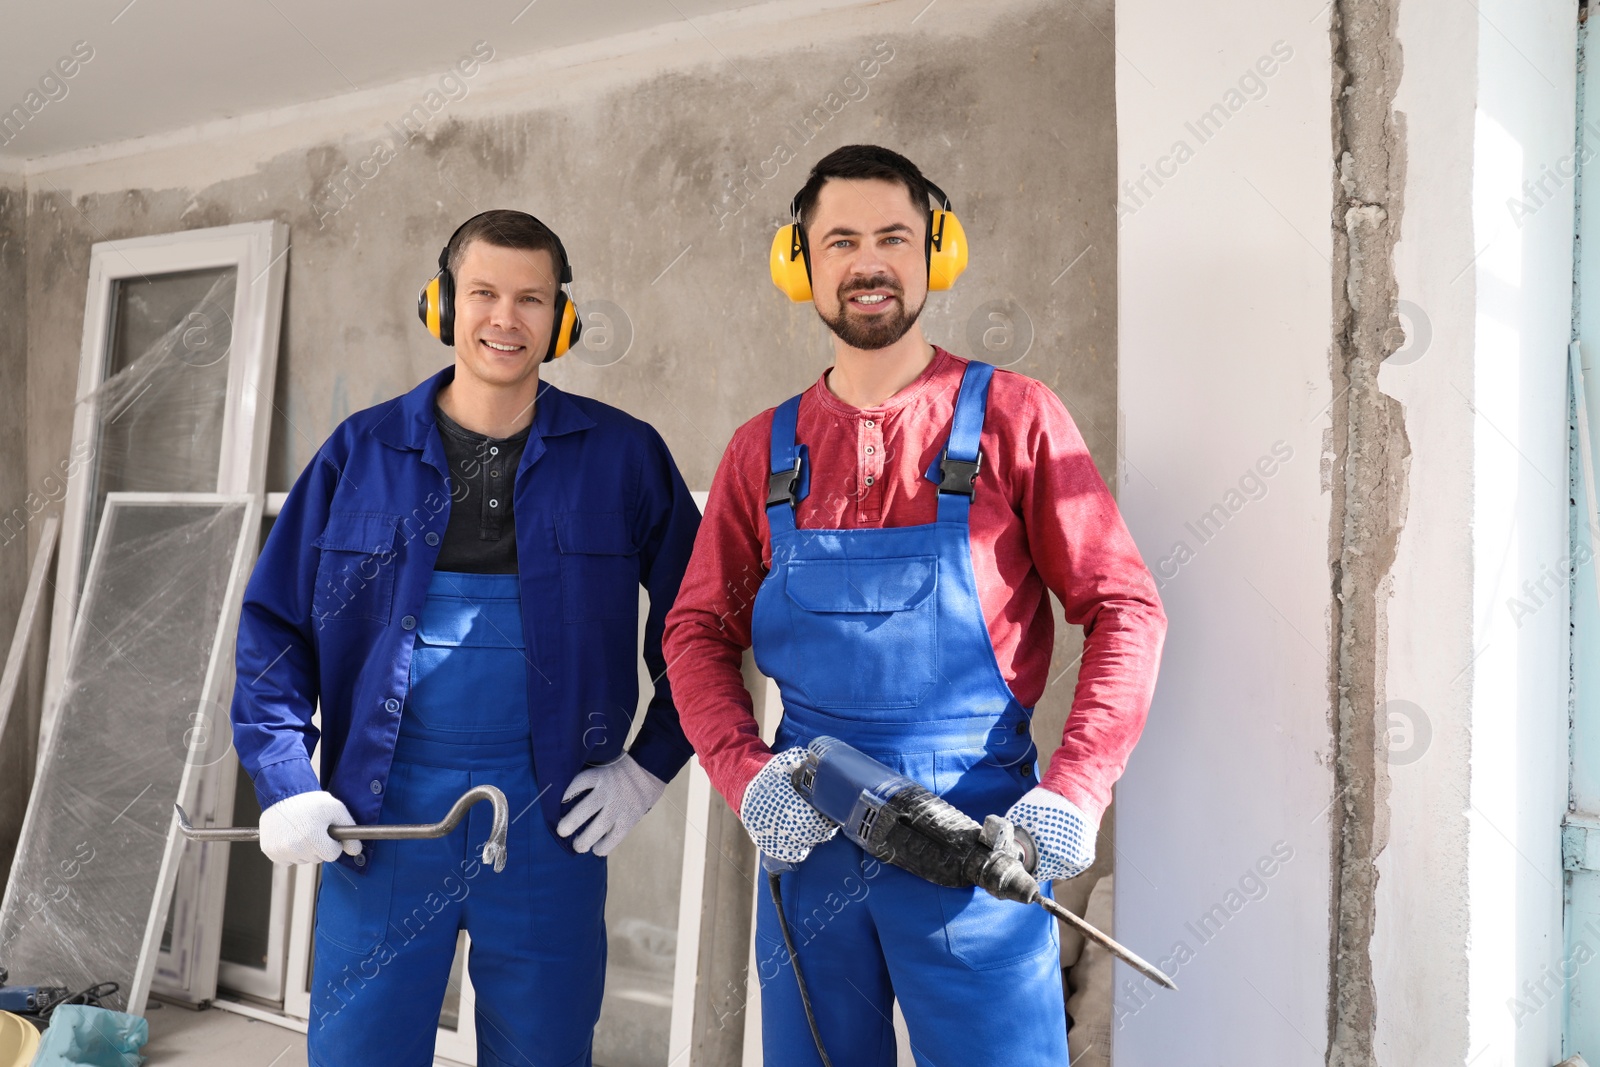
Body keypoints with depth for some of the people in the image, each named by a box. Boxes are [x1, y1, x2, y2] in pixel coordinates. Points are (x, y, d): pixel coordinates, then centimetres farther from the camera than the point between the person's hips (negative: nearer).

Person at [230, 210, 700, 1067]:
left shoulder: (623, 455, 0)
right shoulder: (362, 450, 4)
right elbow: (275, 624, 5)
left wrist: (649, 767, 0)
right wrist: (285, 784, -5)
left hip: (552, 826, 0)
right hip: (380, 821, 1)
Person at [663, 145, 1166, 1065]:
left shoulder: (1013, 419, -3)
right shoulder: (764, 451, 8)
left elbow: (1126, 610, -4)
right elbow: (698, 633, 8)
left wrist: (1074, 793, -14)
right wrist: (746, 775, -8)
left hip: (976, 829, -3)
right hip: (808, 833, 4)